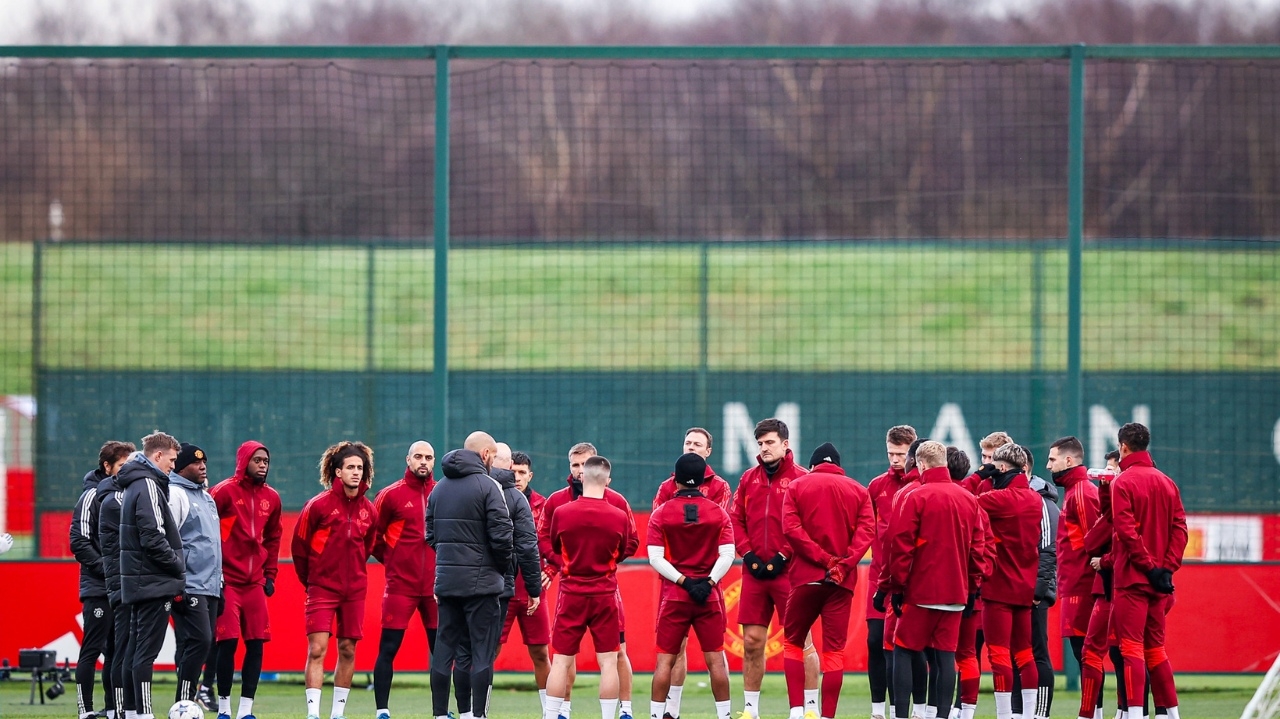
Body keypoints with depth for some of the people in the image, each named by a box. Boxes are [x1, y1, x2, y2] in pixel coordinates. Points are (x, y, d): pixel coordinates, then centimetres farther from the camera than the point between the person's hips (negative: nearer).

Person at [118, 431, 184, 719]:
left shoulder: (134, 486, 17)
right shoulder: (148, 486, -13)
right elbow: (153, 537, -21)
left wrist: (175, 572, 14)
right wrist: (178, 568, -10)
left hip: (138, 582, 10)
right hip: (154, 583, -10)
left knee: (137, 649, 11)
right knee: (147, 651, -9)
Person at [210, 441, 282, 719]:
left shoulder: (271, 498, 10)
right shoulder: (224, 492, -6)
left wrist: (270, 575, 15)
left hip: (255, 582, 5)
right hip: (226, 581, -5)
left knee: (256, 643, 2)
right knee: (228, 641, -7)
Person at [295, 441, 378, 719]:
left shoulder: (368, 510, 4)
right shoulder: (319, 505, -9)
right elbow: (299, 545, -1)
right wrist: (310, 581, 7)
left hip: (354, 590, 4)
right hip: (322, 588, -4)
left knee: (348, 651, 7)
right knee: (317, 649, -11)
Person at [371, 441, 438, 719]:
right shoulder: (391, 495, 0)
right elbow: (372, 535, 6)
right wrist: (389, 559, 4)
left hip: (436, 586, 2)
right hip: (400, 585, -2)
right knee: (388, 649, -3)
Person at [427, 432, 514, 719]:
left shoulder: (440, 488, 12)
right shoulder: (487, 486, -9)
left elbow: (431, 535, 13)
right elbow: (501, 535, -14)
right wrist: (503, 565, 3)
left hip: (446, 579, 6)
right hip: (480, 581, -6)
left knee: (444, 647, 9)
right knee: (483, 651, -2)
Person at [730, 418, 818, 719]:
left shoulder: (801, 479, -3)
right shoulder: (749, 479, 13)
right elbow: (736, 519, 13)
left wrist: (784, 555, -13)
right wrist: (747, 552, -1)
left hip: (789, 570, -5)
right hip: (753, 570, 5)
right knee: (752, 641, 6)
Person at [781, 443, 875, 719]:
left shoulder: (798, 486, 5)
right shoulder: (858, 491, 9)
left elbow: (791, 528, -8)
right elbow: (866, 530, -5)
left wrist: (823, 559, -11)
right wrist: (844, 563, -14)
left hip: (806, 576, -1)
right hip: (842, 581, 1)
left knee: (793, 642, 11)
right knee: (834, 650, 2)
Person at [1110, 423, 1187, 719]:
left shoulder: (1123, 483, -7)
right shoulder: (1167, 483, 12)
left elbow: (1126, 529, -16)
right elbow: (1179, 528, 5)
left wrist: (1147, 565, -14)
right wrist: (1166, 567, 0)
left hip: (1132, 576, -6)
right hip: (1160, 579, 6)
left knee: (1132, 647, -7)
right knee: (1155, 647, 14)